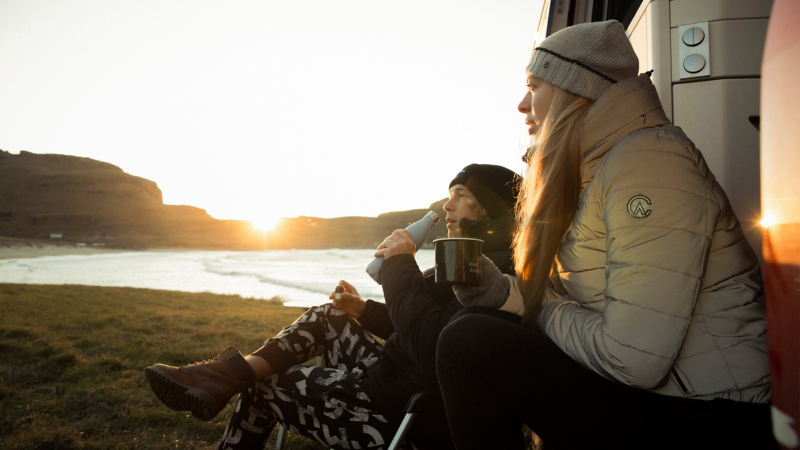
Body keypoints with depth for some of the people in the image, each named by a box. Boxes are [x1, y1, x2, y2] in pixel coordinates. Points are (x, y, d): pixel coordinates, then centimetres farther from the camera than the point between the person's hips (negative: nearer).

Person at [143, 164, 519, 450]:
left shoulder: (499, 271, -20)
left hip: (407, 419, -10)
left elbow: (433, 349, -32)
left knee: (263, 385, 1)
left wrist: (400, 265, -22)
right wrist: (365, 310, 12)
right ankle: (231, 373, -2)